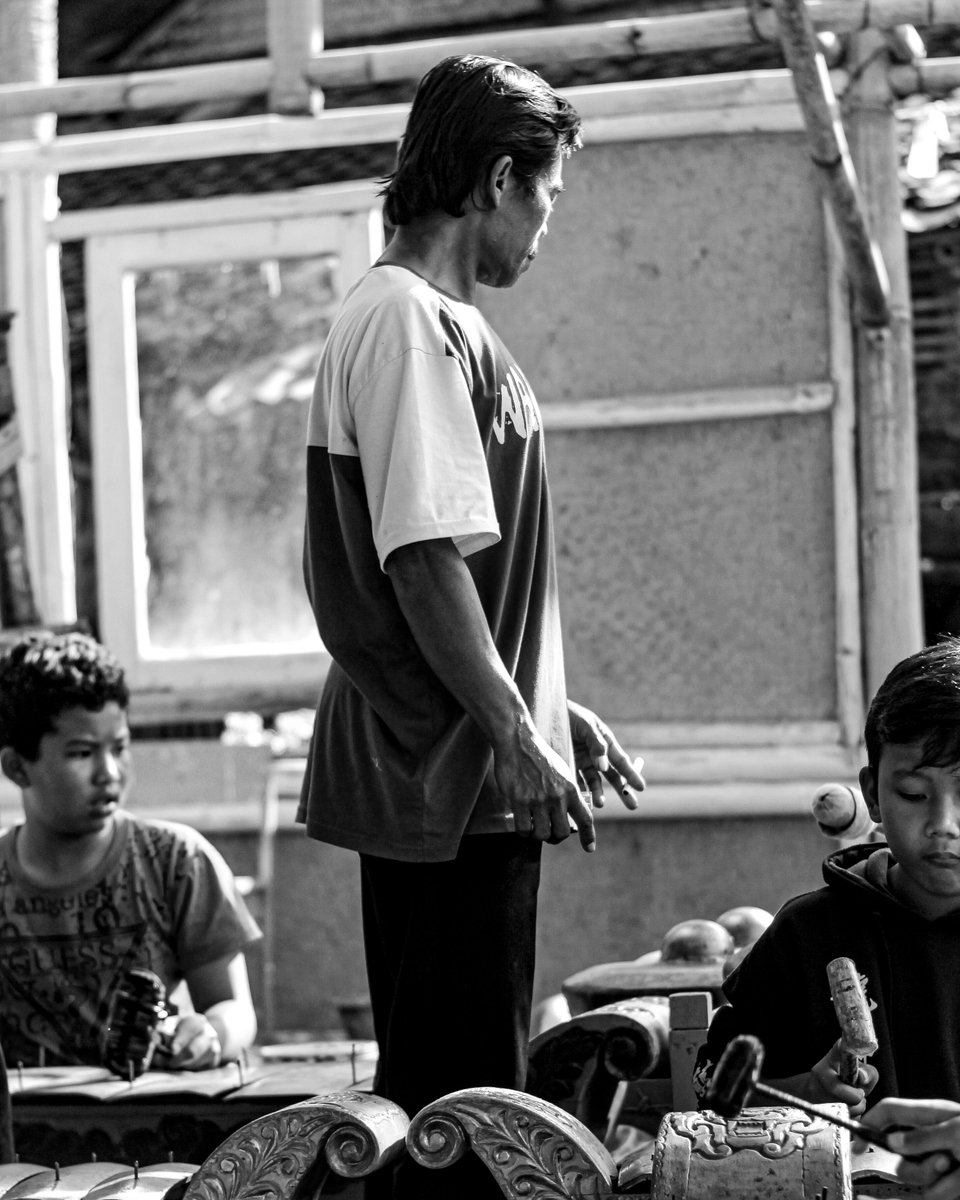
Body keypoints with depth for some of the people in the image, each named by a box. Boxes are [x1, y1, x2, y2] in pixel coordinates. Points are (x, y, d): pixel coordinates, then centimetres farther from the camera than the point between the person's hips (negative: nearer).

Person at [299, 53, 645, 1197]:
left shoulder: (424, 318, 17)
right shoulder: (410, 322, -14)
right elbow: (426, 564, -20)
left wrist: (546, 711, 23)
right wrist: (521, 739, -18)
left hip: (429, 768, 10)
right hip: (453, 771, -10)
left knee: (432, 1091, 15)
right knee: (460, 1098, -5)